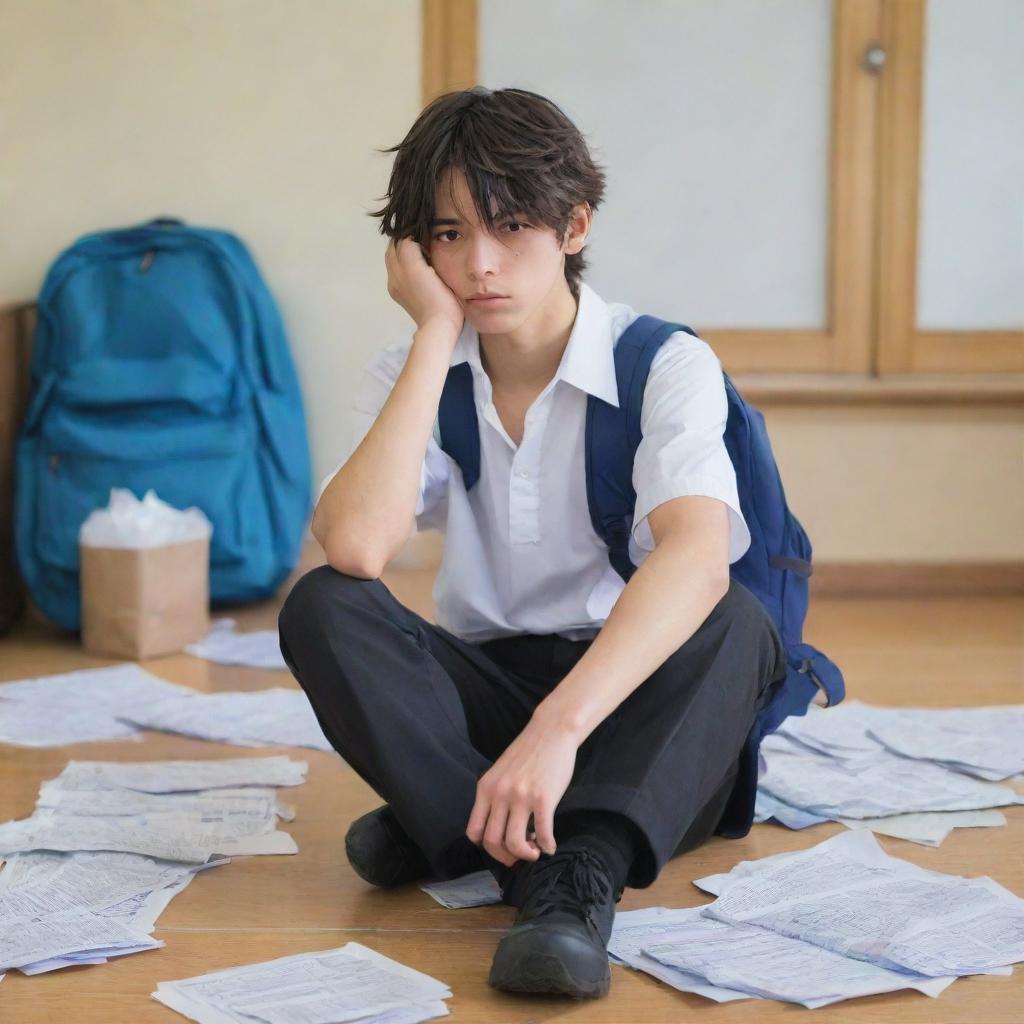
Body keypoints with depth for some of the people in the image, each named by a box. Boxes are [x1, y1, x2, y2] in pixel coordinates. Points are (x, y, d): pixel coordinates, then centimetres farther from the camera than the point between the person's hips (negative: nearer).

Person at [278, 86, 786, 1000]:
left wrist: (560, 726, -47)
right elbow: (354, 549, -22)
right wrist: (436, 333, -17)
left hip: (637, 698, -2)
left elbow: (696, 555, -33)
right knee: (322, 609, -22)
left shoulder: (666, 365, -12)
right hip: (486, 690, 3)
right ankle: (523, 851, -34)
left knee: (736, 624, -33)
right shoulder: (413, 377, -1)